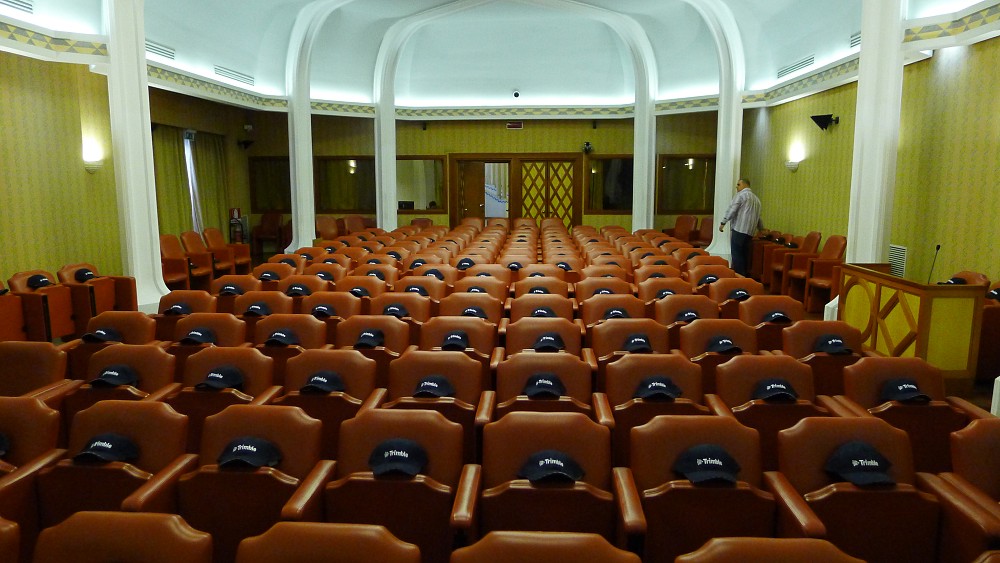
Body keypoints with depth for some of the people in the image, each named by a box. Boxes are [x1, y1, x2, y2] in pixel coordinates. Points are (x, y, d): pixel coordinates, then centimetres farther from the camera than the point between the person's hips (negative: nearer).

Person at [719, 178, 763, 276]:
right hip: (750, 231, 8)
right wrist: (761, 229, 41)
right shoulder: (756, 199, 24)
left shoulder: (740, 195, -1)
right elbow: (758, 216, 31)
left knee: (737, 255, -8)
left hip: (739, 229, -8)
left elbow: (731, 210, -11)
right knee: (745, 255, 10)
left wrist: (723, 222, -7)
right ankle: (745, 276, 10)